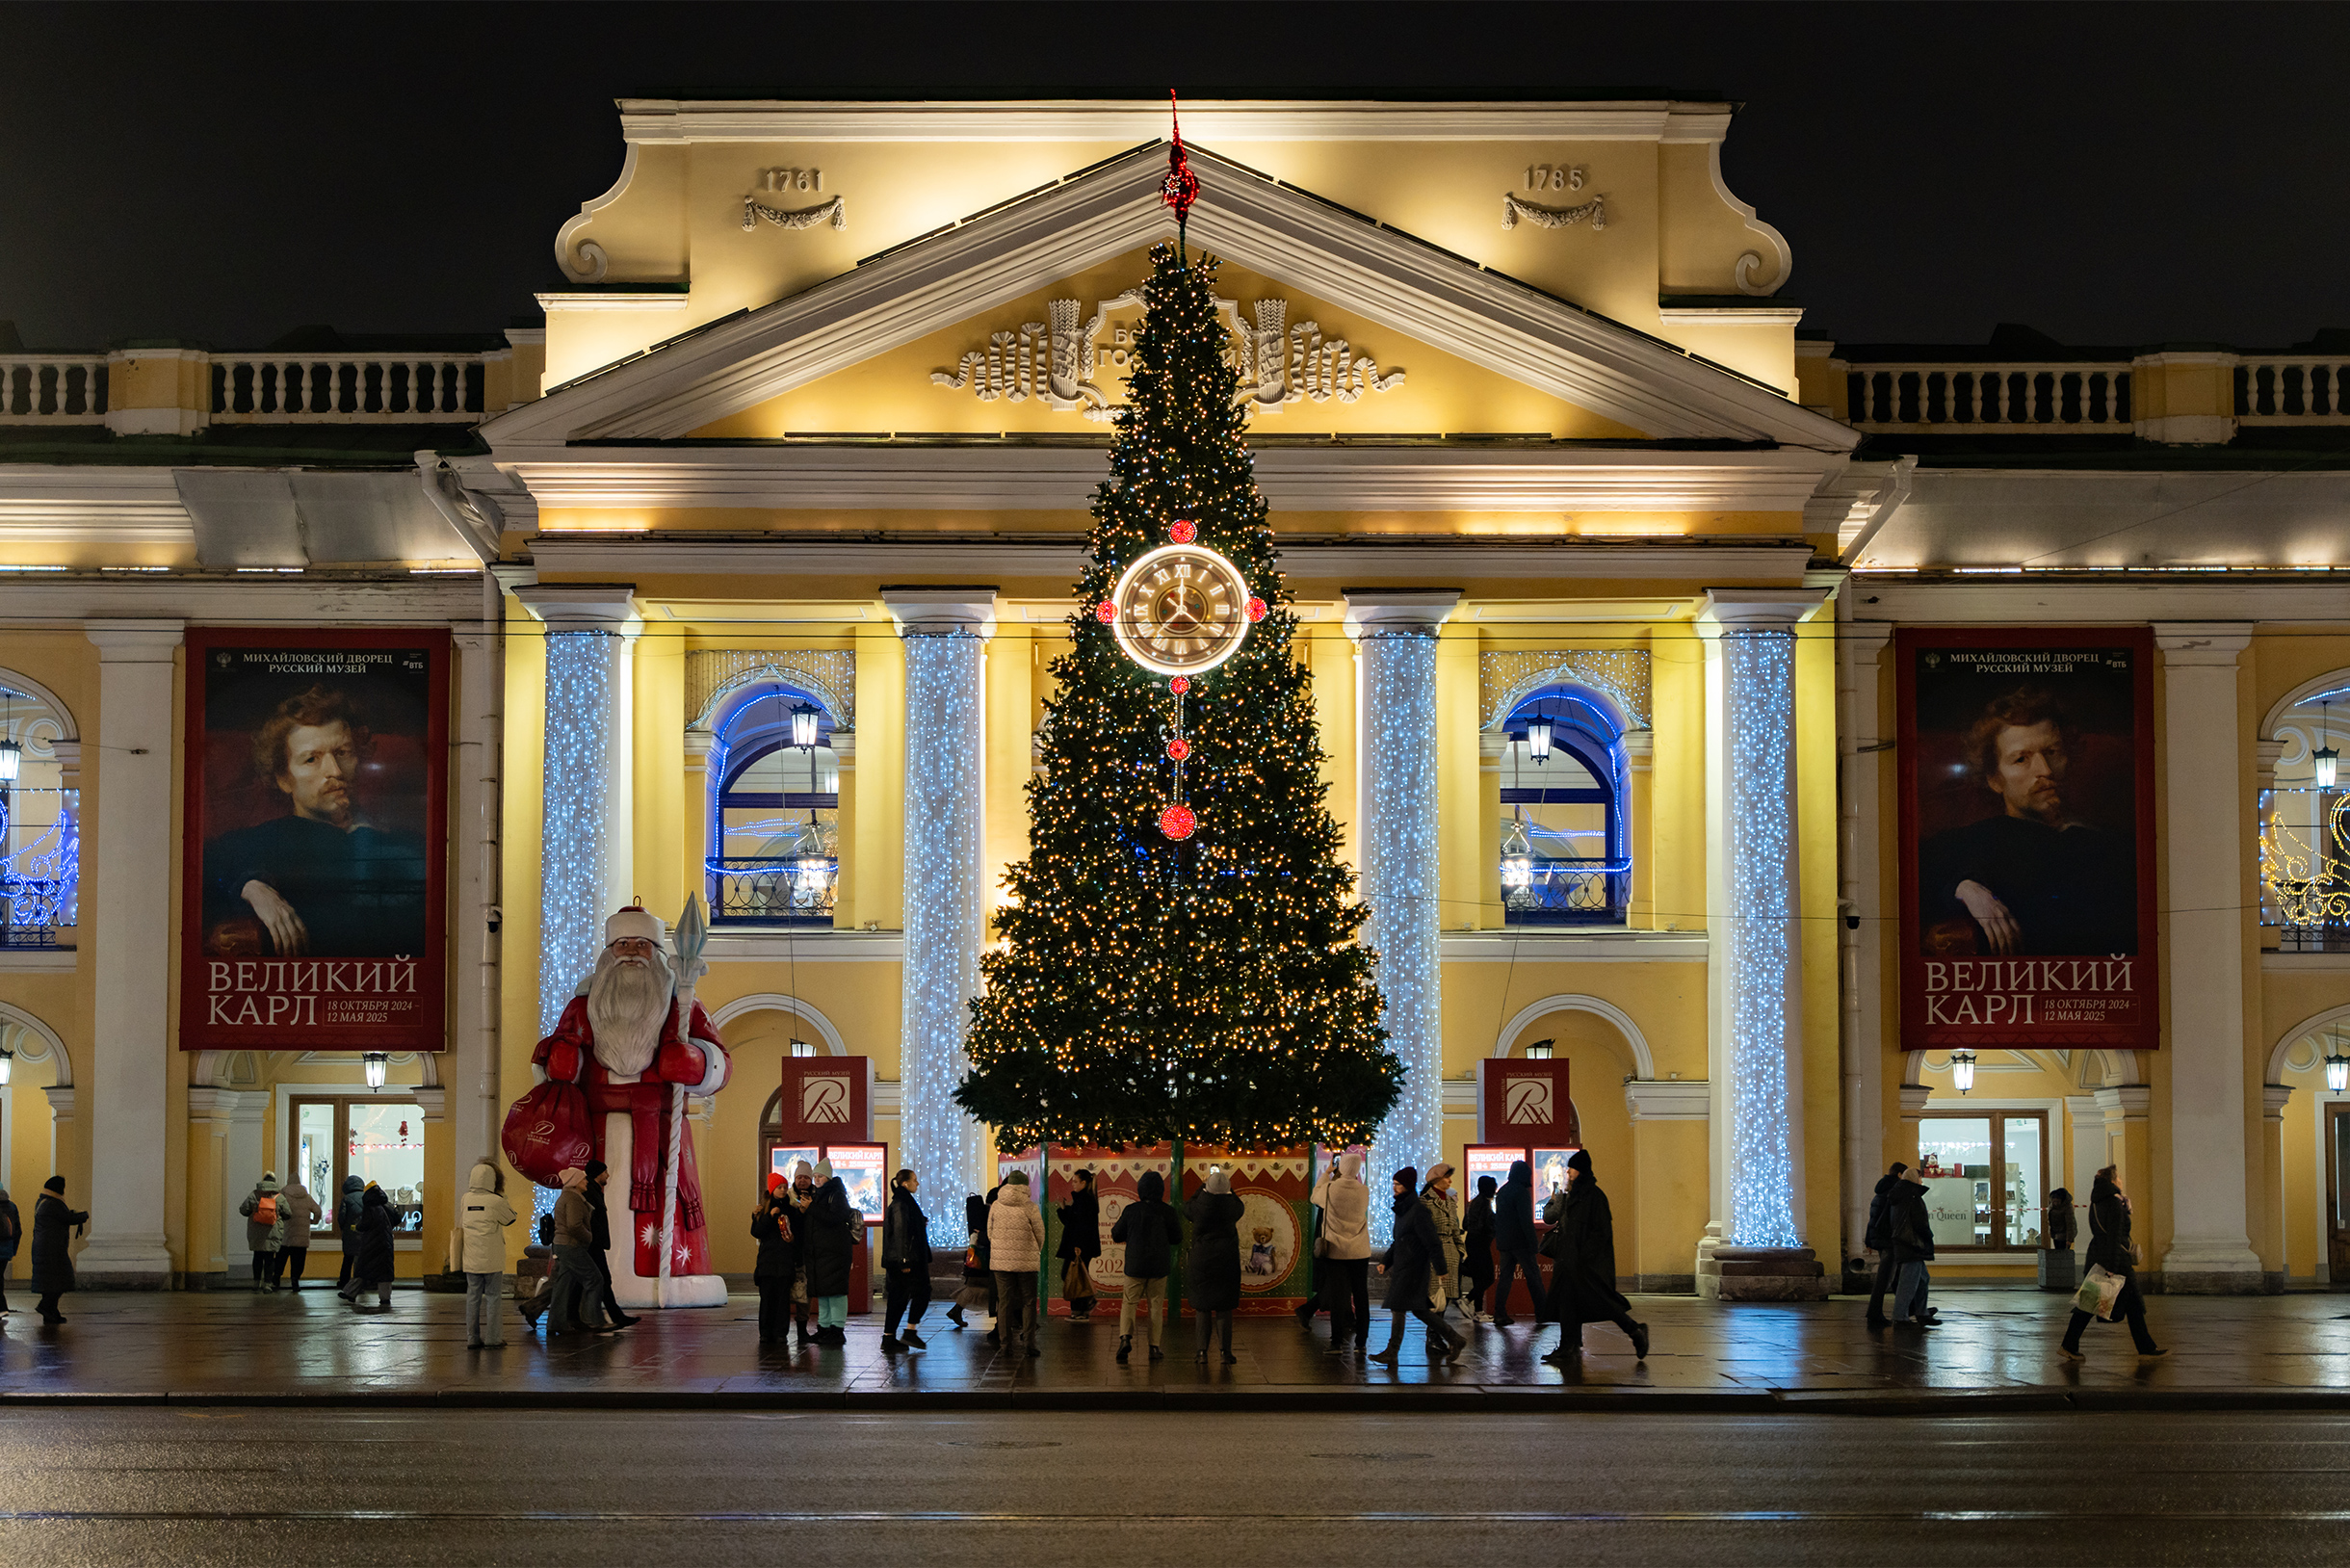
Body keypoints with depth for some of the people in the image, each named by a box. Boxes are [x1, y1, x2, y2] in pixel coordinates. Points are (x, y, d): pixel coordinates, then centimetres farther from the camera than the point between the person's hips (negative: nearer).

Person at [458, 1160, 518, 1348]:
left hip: (471, 1258, 4)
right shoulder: (496, 1201, -10)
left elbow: (461, 1223, 12)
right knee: (492, 1296, 4)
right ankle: (492, 1338, 5)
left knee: (473, 1296, 8)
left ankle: (472, 1338, 9)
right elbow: (511, 1218, 5)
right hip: (491, 1258, -4)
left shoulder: (466, 1199, 2)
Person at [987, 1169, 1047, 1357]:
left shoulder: (996, 1206, 0)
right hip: (1026, 1262, -2)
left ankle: (1006, 1344, 8)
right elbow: (1040, 1234, 0)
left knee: (1004, 1302, 8)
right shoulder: (1030, 1207, -9)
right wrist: (1037, 1252, 19)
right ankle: (1028, 1343, 3)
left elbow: (990, 1232, 7)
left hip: (1000, 1261, 2)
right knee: (1028, 1302, 6)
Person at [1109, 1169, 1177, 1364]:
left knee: (1129, 1302, 7)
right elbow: (1176, 1238, 1)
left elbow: (1117, 1236, 2)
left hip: (1135, 1265, 0)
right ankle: (1154, 1347, 9)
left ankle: (1125, 1337, -15)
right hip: (1159, 1266, 0)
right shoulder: (1167, 1211, -8)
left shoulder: (1130, 1210, -6)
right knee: (1155, 1306, 10)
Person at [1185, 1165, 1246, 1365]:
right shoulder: (1231, 1204, -10)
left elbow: (1186, 1209, 14)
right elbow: (1240, 1208, 15)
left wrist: (1202, 1188, 21)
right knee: (1224, 1309, 7)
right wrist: (1229, 1190, 24)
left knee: (1202, 1307, 9)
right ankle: (1226, 1352, 6)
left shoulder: (1201, 1204, -10)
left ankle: (1202, 1352, 7)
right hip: (1226, 1262, 0)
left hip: (1202, 1261, 0)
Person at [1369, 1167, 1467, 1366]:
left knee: (1398, 1308, -7)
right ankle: (1453, 1340, 18)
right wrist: (1386, 1262, 13)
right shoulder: (1402, 1209, 13)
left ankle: (1392, 1353, -3)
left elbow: (1432, 1241, -17)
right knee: (1418, 1308, 12)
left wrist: (1440, 1269, -19)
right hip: (1401, 1266, 9)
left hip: (1413, 1267, -9)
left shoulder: (1418, 1210, -15)